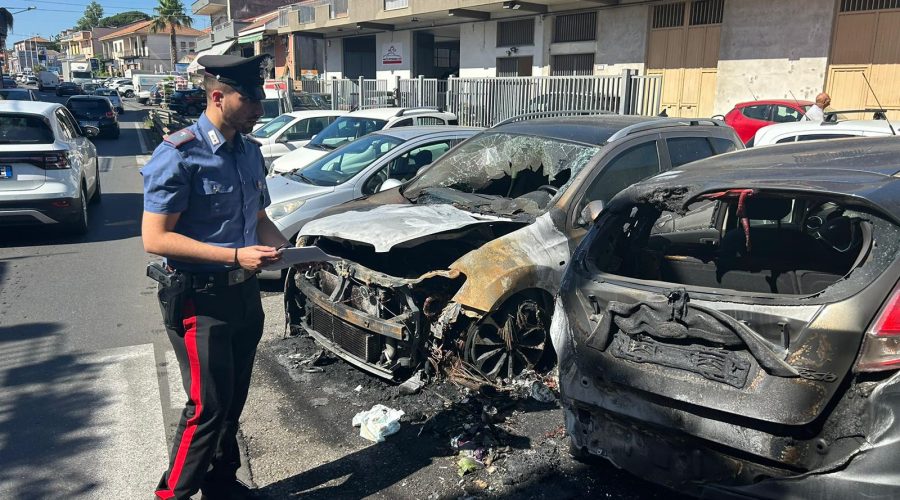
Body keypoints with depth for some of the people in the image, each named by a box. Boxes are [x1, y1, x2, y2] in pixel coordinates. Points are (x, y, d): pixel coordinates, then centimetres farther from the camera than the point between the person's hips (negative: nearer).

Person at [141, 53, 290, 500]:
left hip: (244, 293, 7)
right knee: (208, 407, -2)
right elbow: (155, 238, -19)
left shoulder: (250, 151, 8)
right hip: (199, 300, -7)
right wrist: (235, 256, -25)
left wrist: (288, 250, -3)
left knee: (233, 402, 17)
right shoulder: (179, 156, -16)